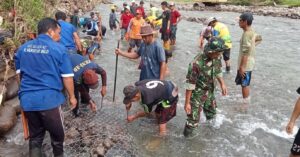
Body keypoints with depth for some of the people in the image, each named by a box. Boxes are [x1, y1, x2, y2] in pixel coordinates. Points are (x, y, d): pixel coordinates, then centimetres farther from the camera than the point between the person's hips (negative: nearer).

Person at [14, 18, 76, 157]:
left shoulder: (23, 48, 9)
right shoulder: (59, 49, -7)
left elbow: (19, 74, 18)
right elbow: (67, 77, -6)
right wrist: (72, 96, 7)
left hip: (27, 99, 5)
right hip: (49, 99, -5)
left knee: (35, 136, 19)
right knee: (57, 134, 17)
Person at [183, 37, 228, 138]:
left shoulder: (217, 58, -12)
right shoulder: (197, 63, -32)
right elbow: (190, 84, -25)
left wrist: (222, 83, 1)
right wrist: (187, 103, -21)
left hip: (210, 92, 7)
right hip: (197, 94, -6)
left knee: (211, 113, 26)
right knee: (194, 118, 4)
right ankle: (188, 134, 30)